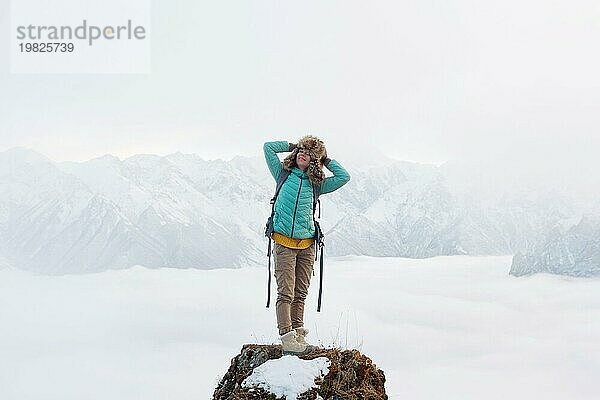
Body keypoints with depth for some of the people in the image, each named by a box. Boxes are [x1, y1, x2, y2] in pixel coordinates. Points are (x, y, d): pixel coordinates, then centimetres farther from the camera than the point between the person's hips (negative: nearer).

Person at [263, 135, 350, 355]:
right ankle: (287, 339, -12)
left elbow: (344, 177, 11)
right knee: (286, 293, -9)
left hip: (307, 244, 3)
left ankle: (298, 335, 13)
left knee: (300, 294, 6)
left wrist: (326, 159, 16)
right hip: (283, 242, -3)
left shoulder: (316, 185, 13)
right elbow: (268, 147, 10)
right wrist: (292, 146, 16)